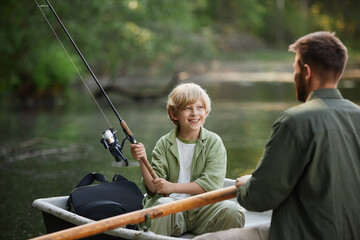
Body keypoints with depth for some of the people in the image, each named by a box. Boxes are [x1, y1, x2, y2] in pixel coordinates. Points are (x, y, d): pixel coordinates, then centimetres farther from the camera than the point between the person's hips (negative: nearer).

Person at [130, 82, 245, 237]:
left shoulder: (213, 142, 4)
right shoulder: (164, 144, 6)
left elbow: (211, 184, -8)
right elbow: (153, 188, 0)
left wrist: (172, 187, -15)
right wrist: (142, 161, -17)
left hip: (203, 208, 0)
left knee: (233, 211, -28)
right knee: (162, 204, -34)